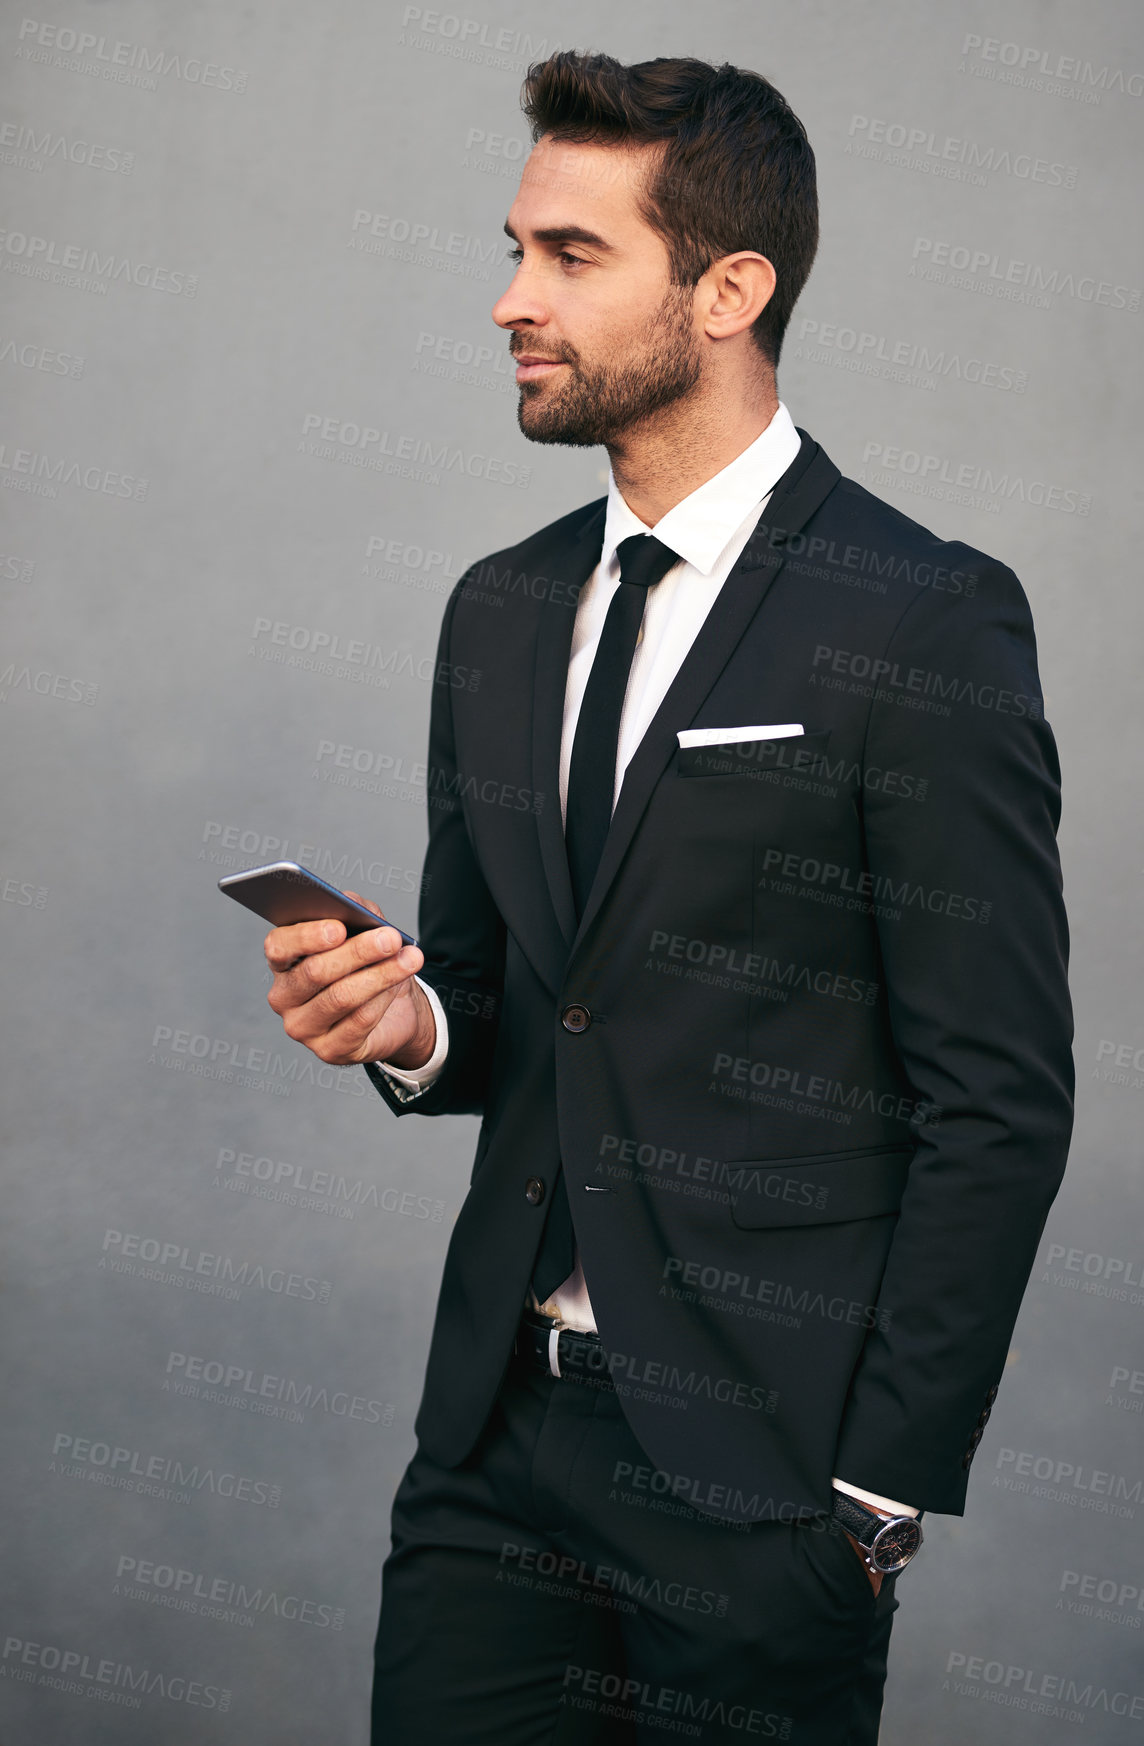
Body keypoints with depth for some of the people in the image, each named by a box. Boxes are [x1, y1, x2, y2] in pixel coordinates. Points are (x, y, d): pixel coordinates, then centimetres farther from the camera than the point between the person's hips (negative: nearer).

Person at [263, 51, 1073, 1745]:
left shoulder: (924, 623, -9)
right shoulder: (501, 611, 12)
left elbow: (998, 1101, -10)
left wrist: (883, 1491, -11)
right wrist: (407, 1023, -4)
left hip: (758, 1466, -5)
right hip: (500, 1431, 6)